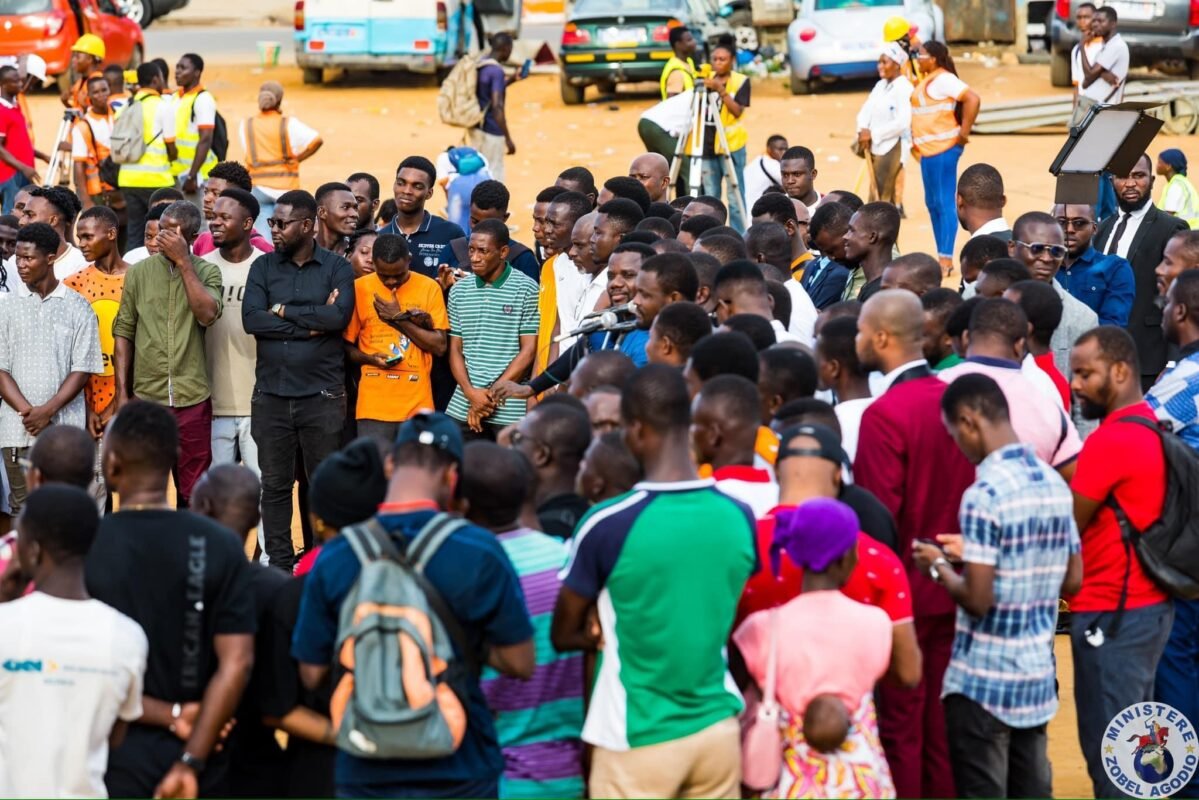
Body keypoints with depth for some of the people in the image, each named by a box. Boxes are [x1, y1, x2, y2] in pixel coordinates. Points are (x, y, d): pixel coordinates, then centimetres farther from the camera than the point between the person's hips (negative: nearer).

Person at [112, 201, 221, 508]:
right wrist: (122, 393, 0)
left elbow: (208, 314, -16)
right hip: (146, 398, 1)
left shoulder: (207, 272, 2)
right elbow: (123, 331, 6)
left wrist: (183, 261, -15)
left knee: (193, 491, 5)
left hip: (193, 399, -1)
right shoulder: (139, 272, 6)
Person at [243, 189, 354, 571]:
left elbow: (339, 316, -15)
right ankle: (278, 566, 13)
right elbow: (251, 319, -6)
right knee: (275, 484, 6)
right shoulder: (263, 267, 8)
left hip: (321, 395, -2)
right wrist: (312, 323, -10)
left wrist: (283, 310, -8)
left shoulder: (336, 268, 2)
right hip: (271, 394, 2)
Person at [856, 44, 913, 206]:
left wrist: (873, 134, -18)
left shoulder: (903, 88, -14)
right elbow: (866, 110, 10)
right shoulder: (880, 85, 13)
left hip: (893, 147, -9)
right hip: (875, 147, 9)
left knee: (880, 197, -11)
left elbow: (902, 122, -21)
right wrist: (863, 130, -11)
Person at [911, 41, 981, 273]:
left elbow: (973, 99, -22)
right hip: (928, 149, 10)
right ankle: (941, 257, 19)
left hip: (943, 149, -10)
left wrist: (964, 132, -19)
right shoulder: (927, 80, 16)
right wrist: (915, 140, 13)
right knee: (932, 203, 13)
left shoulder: (943, 79, -13)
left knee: (944, 202, -9)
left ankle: (947, 258, -9)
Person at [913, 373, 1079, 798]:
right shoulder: (1055, 483, 5)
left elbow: (977, 599, -20)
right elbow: (1072, 581, 13)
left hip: (984, 680, -7)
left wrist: (938, 565, -3)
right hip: (1038, 674, 7)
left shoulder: (984, 494, -18)